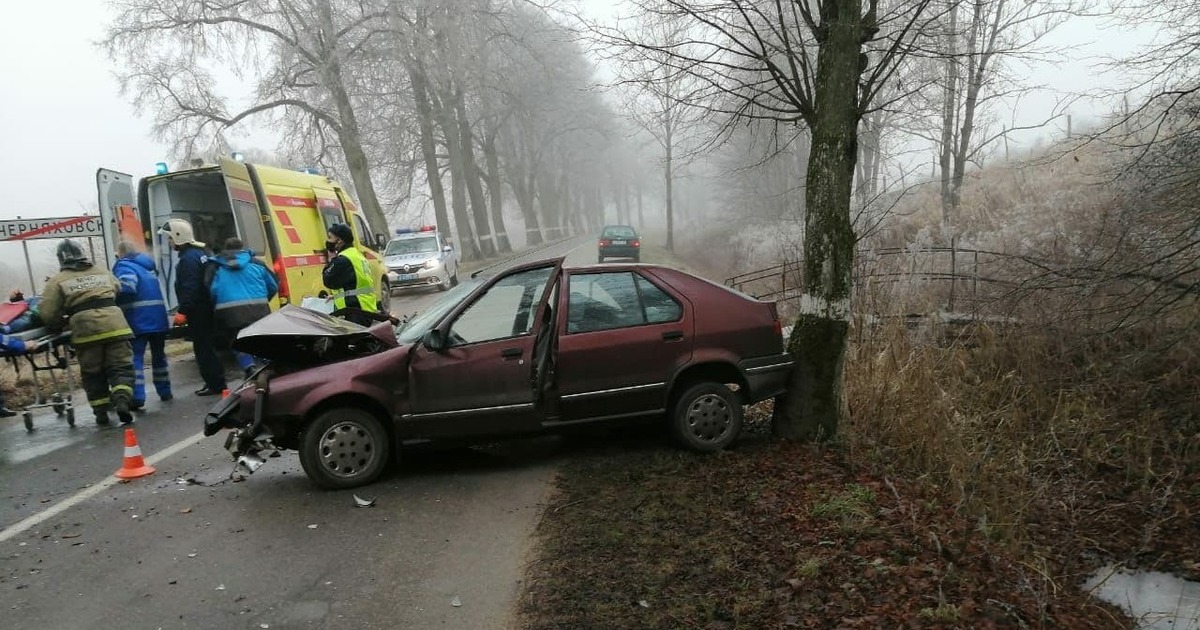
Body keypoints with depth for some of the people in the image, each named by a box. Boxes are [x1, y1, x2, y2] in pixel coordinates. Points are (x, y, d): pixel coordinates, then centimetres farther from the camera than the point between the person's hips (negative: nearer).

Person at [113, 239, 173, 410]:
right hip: (159, 318, 7)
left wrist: (113, 304, -9)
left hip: (139, 321, -7)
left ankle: (137, 397, -14)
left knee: (135, 358, -7)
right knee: (159, 355, 17)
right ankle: (164, 392, 21)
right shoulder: (147, 266, 20)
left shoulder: (124, 266, -5)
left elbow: (126, 288, -23)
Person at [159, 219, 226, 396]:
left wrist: (183, 311, -23)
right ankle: (216, 382, 20)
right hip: (205, 308, 10)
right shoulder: (198, 253, 16)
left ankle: (214, 384, 0)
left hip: (198, 311, -10)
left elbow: (189, 288, -24)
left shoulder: (188, 258, -16)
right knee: (206, 347, 15)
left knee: (203, 348, -4)